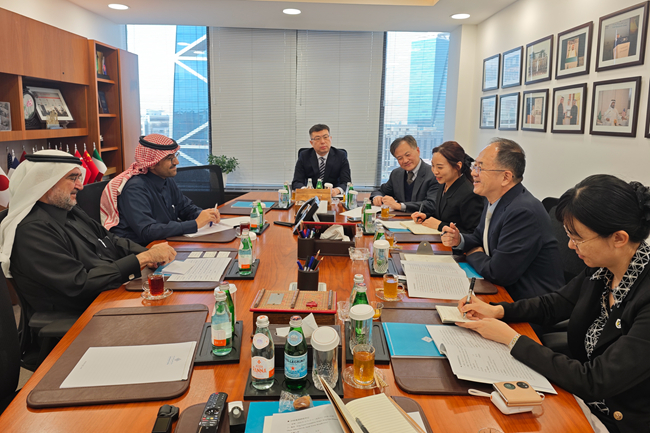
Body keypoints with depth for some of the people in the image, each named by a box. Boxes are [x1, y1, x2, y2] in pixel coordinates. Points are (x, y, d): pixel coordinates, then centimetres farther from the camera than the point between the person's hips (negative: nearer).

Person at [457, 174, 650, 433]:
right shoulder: (601, 270, -7)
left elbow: (594, 382, -28)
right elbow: (552, 305, 10)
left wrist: (511, 339, -22)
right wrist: (495, 311, -6)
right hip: (580, 397, 6)